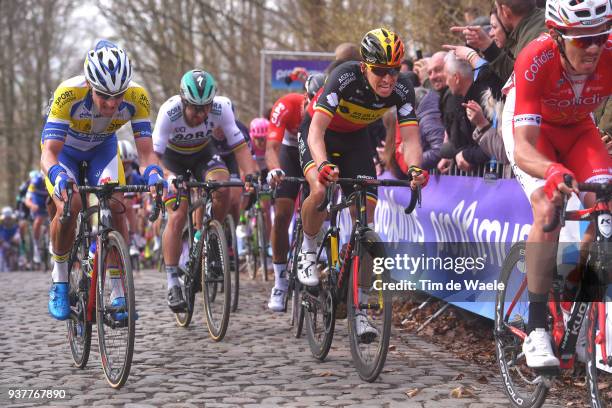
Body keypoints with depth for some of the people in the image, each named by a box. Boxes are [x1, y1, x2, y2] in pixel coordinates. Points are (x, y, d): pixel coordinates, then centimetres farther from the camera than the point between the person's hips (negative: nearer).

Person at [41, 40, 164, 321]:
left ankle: (119, 293, -9)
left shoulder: (136, 97, -32)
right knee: (69, 206, -26)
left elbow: (146, 151, -30)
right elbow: (49, 152, -42)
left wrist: (153, 173, -52)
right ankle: (59, 280, -2)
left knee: (115, 206, -20)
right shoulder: (69, 93, -39)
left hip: (103, 148, 2)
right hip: (65, 148, -2)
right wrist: (58, 176, -63)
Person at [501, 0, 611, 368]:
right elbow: (523, 151, -44)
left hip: (577, 127, 3)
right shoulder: (535, 61, -39)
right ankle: (537, 330, -18)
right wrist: (553, 171, -66)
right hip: (530, 125, -3)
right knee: (548, 209, -26)